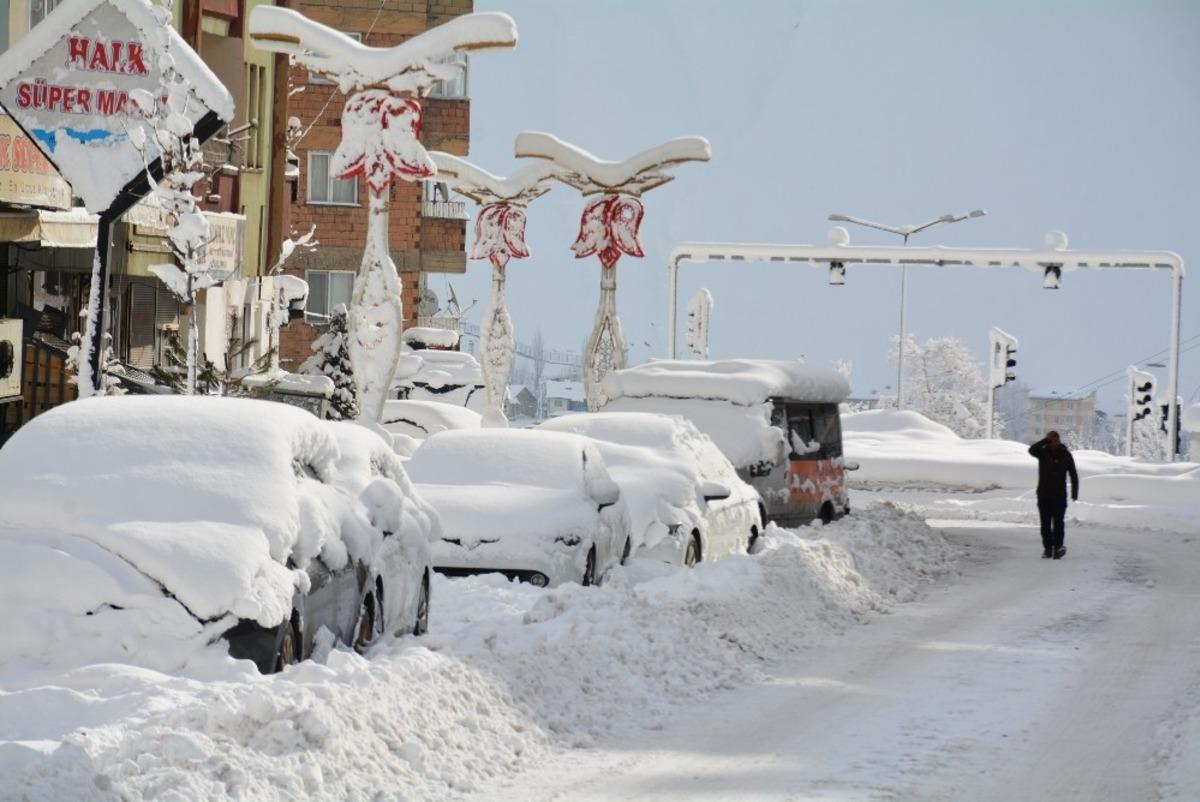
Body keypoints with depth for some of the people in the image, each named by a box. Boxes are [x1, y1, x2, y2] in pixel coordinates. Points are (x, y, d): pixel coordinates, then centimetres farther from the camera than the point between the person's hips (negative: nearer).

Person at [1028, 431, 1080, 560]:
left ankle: (1058, 546, -11)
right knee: (1045, 523, 3)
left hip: (1060, 495, -1)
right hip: (1044, 494, 1)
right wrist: (1045, 440, -24)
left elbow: (1073, 475, 6)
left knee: (1058, 522, -10)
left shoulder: (1065, 455, 2)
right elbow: (1032, 450, -21)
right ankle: (1047, 548, 9)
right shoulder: (1043, 452, 2)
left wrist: (1074, 493, 1)